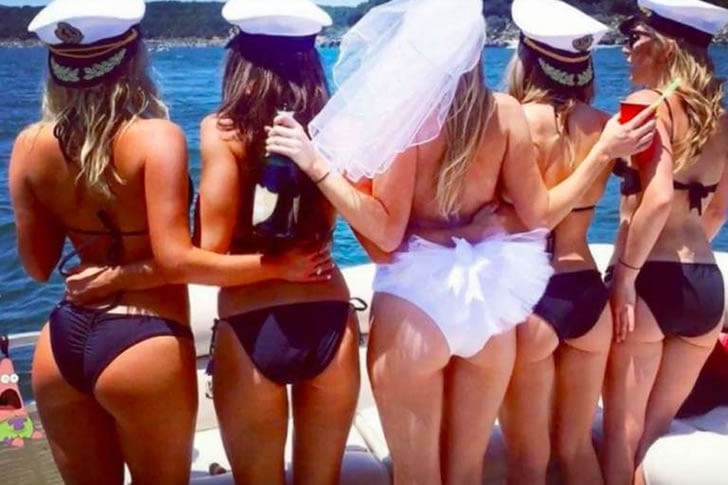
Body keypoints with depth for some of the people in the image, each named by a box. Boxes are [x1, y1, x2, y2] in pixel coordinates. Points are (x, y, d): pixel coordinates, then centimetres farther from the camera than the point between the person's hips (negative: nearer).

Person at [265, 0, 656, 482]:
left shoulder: (406, 113, -13)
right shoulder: (507, 112, -2)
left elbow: (386, 232, -15)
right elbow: (538, 213, 3)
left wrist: (318, 166, -18)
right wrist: (603, 153, 12)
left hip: (417, 297, -4)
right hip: (490, 296, 4)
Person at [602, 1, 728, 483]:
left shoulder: (648, 103, -9)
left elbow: (658, 197, -22)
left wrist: (625, 274, -16)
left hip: (651, 280, -6)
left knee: (623, 431, 9)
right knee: (657, 430, 18)